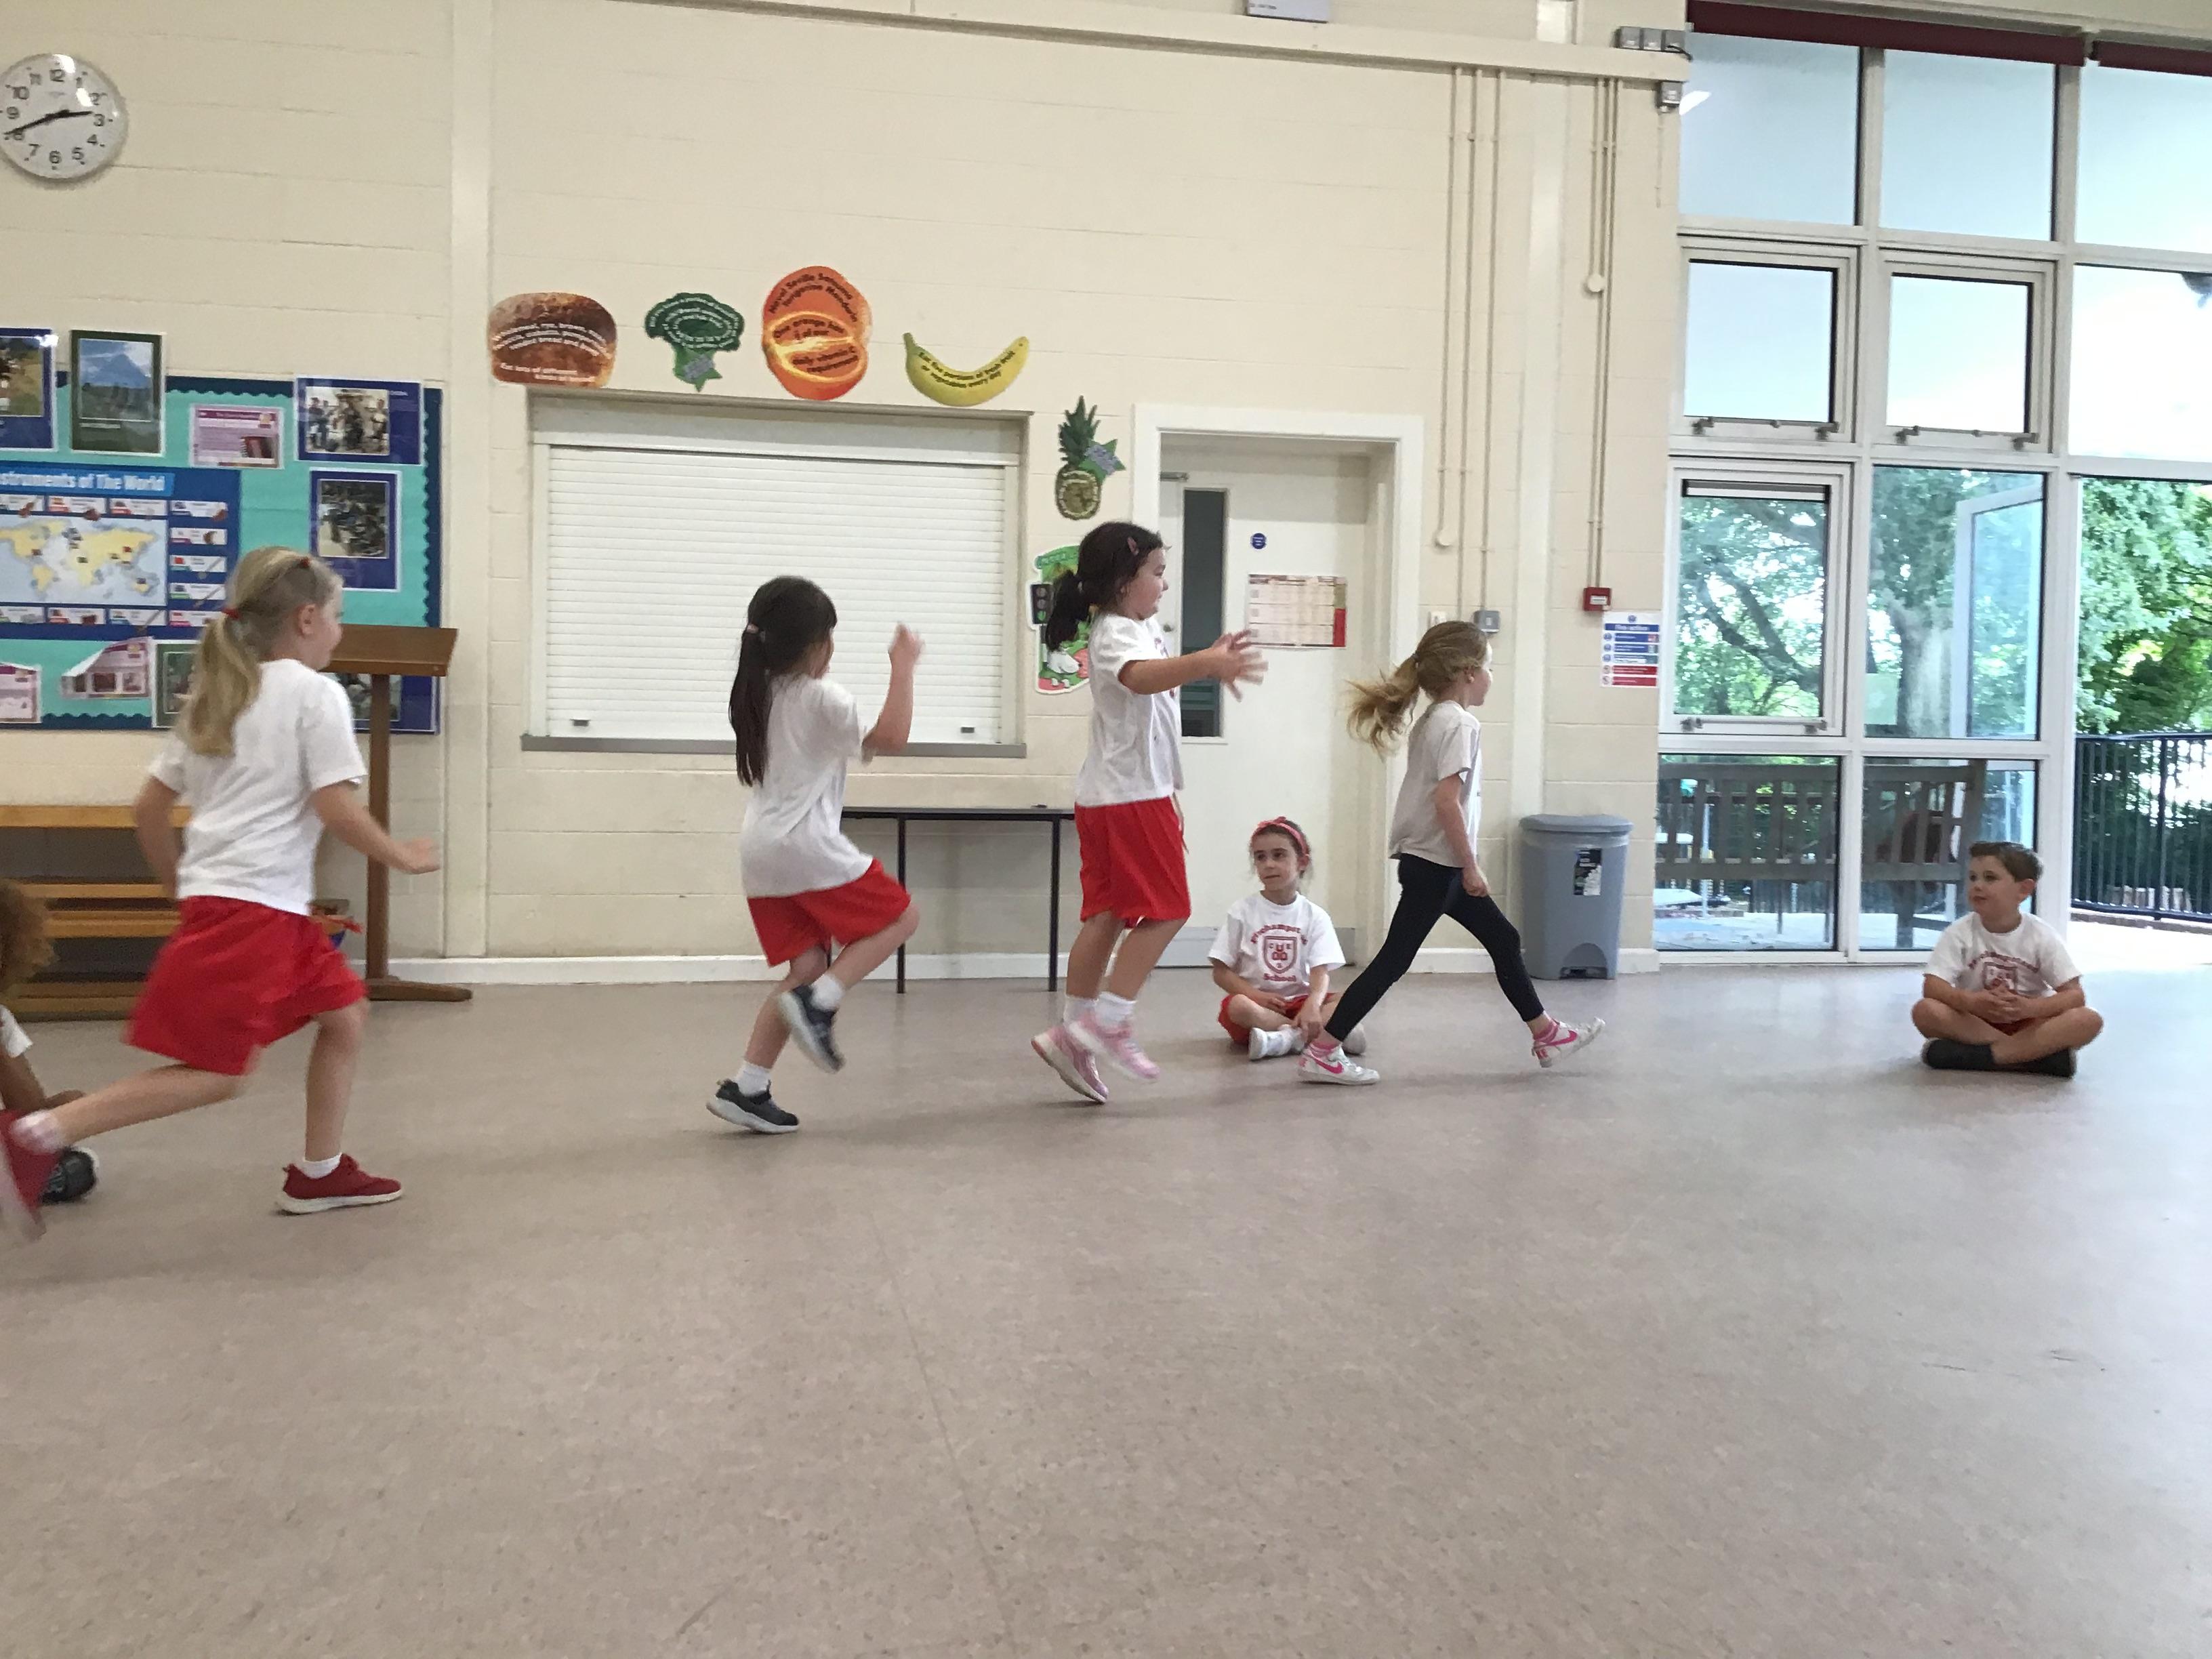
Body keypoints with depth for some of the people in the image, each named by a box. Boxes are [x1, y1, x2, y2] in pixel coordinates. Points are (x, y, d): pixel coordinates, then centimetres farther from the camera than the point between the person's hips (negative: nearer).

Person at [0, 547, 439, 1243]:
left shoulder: (217, 695, 17)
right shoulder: (315, 693, -7)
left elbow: (150, 806, 16)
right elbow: (336, 807, -14)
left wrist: (181, 886, 25)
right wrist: (401, 856, 0)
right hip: (251, 906, -10)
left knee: (345, 1014, 17)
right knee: (216, 1072, -5)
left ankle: (320, 1173, 21)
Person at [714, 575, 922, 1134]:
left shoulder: (757, 697, 16)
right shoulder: (822, 698, -8)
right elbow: (891, 737, -12)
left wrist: (850, 747, 22)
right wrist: (903, 668, -5)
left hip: (761, 854, 8)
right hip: (808, 846, -8)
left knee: (806, 967, 11)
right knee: (899, 918, 8)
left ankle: (746, 1088, 5)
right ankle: (818, 1004, -9)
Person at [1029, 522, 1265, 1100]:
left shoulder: (1144, 631, 16)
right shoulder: (1115, 635, -16)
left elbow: (1166, 673, 38)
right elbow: (1142, 677, -41)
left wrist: (1209, 660, 21)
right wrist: (1208, 664, -56)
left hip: (1113, 795, 10)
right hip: (1131, 796, -10)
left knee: (1109, 915, 8)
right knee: (1165, 909, -7)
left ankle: (1074, 1034, 10)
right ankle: (1107, 1024, -7)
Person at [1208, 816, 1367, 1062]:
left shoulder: (1314, 915, 5)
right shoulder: (1243, 911, 1)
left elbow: (1320, 972, -6)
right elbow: (1221, 971, -1)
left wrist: (1313, 1005, -29)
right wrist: (1258, 996, -17)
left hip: (1300, 1002, 2)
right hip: (1257, 1001, -2)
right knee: (1239, 1006, -36)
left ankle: (1286, 1038, -32)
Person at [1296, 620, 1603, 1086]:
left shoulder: (1430, 720, 12)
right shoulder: (1460, 724, -16)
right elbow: (1446, 801, -24)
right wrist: (1471, 866, -18)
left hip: (1430, 860, 10)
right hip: (1437, 862, -10)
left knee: (1503, 939, 18)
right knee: (1395, 959, -6)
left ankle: (1547, 1035, 29)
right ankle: (1322, 1051, -3)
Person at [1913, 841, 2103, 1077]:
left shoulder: (2042, 936, -6)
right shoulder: (1960, 932, -7)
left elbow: (2074, 994, -11)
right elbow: (1932, 987, -16)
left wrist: (2028, 1007, -31)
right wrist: (1972, 1002, -37)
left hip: (2029, 1024, 1)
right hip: (1975, 1022, 0)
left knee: (2089, 1020, -26)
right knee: (1925, 1010, -30)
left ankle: (1974, 1055, -32)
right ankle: (2039, 1051, -27)